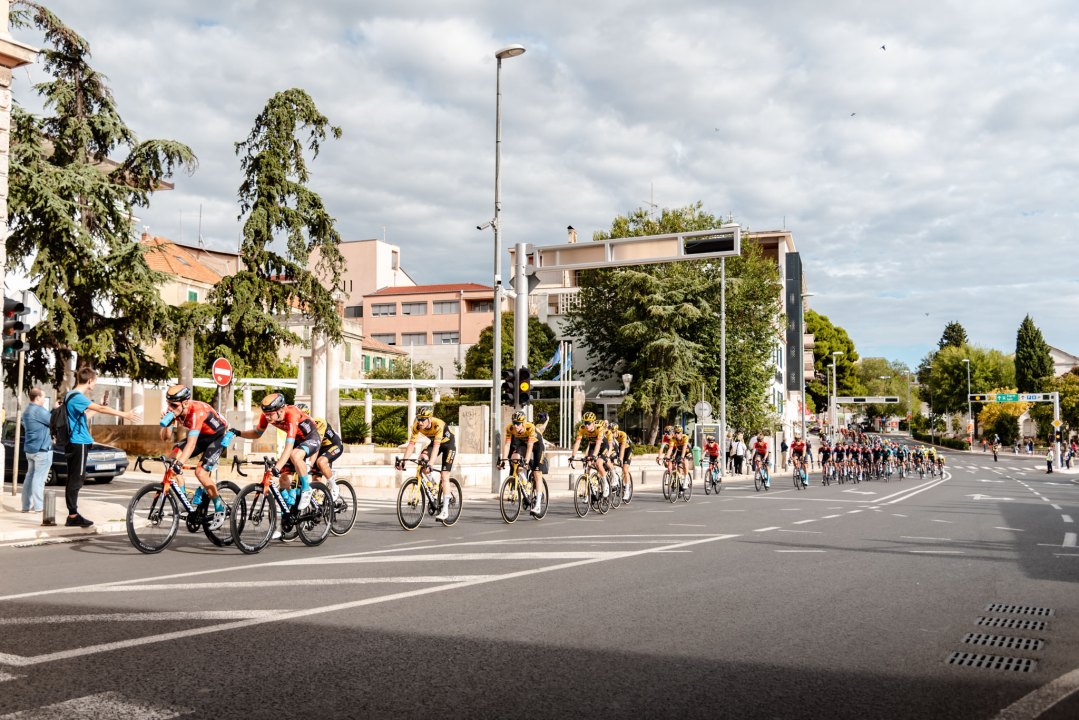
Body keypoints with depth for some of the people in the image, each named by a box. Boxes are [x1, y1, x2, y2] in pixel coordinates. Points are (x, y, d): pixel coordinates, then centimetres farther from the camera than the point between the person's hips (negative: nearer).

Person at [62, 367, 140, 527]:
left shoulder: (72, 395, 16)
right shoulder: (77, 397, -15)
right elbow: (101, 409, -24)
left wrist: (100, 406, 24)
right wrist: (124, 414, -22)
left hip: (74, 443, 10)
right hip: (78, 443, -10)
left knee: (74, 480, 12)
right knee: (76, 480, -6)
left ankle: (73, 515, 16)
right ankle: (73, 516, -3)